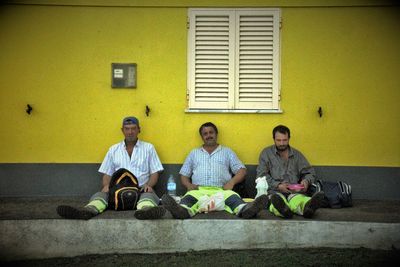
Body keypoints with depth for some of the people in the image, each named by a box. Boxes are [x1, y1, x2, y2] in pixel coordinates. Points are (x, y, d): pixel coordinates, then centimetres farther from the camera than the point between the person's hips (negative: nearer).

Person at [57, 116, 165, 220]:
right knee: (100, 195, -29)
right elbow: (107, 173, 16)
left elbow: (155, 172, 10)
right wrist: (106, 186, -7)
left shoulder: (148, 148, 14)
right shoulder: (113, 149, 19)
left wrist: (148, 185, -12)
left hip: (141, 189, -2)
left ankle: (145, 211, -72)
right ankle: (87, 211, -61)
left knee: (149, 195, -38)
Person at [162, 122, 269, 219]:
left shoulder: (227, 152, 24)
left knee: (233, 197, -37)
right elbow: (184, 174, 25)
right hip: (199, 190, 1)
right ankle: (182, 210, -70)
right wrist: (188, 185, 1)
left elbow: (241, 170, 15)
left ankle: (245, 209, -69)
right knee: (189, 197, -37)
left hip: (221, 190, 0)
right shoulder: (194, 153, 28)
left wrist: (232, 182, -7)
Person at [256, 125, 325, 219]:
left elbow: (310, 172, 25)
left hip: (294, 192, 1)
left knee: (298, 199, -38)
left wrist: (306, 181, 0)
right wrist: (278, 185, -10)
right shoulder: (266, 153, 15)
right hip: (274, 191, -1)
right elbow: (261, 175, 5)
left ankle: (307, 207, -72)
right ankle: (282, 208, -75)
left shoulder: (297, 154, 23)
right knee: (277, 198, -41)